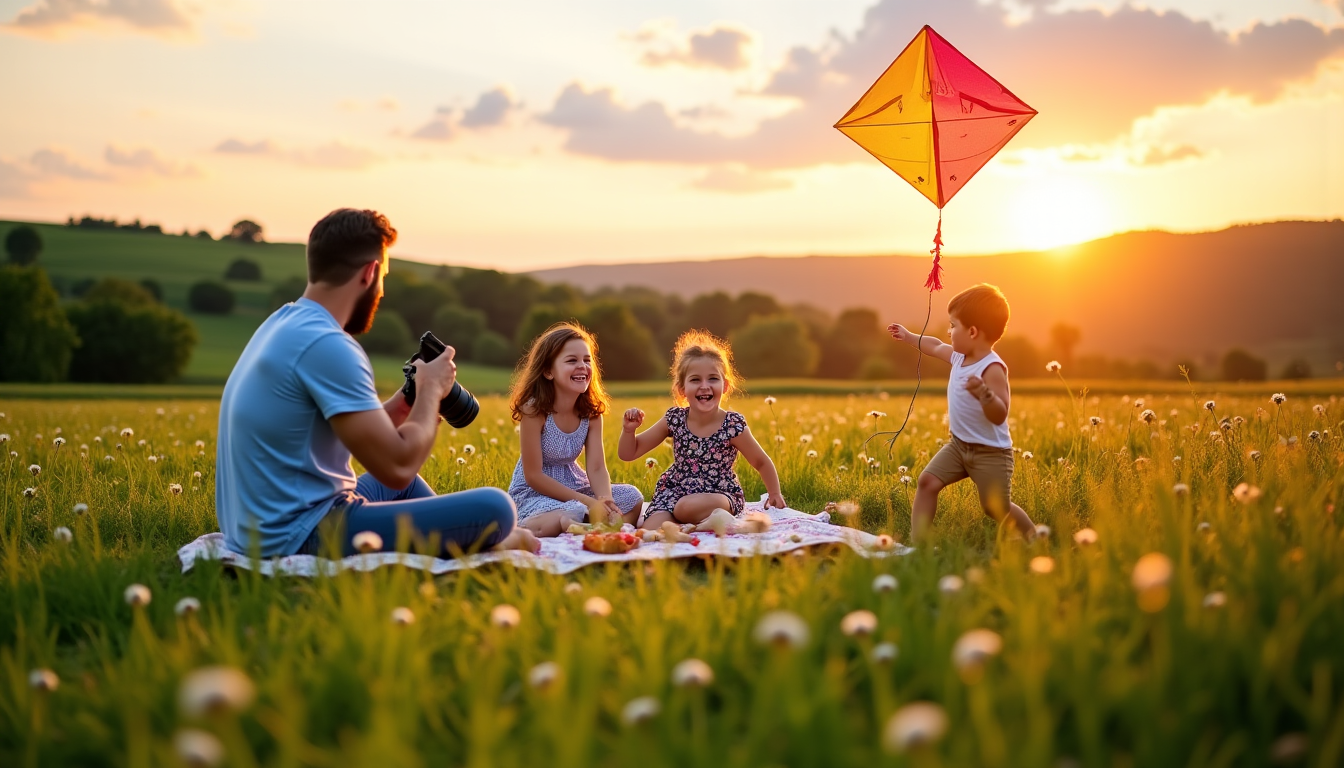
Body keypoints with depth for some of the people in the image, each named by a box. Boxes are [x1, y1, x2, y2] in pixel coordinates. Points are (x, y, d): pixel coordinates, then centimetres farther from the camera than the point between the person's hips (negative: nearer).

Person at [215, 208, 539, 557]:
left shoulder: (281, 324, 10)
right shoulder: (326, 344, -20)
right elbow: (398, 467, -21)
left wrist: (412, 399, 11)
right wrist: (432, 389, -5)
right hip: (300, 537, -11)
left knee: (402, 483, 35)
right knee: (494, 508, -13)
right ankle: (495, 545, 18)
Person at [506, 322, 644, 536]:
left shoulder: (591, 413, -2)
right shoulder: (534, 409, -19)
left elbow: (597, 468, -7)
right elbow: (533, 476, -19)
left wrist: (605, 500, -31)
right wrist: (588, 502, -24)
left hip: (574, 486, 8)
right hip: (534, 493, -8)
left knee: (633, 498, -8)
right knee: (559, 519, -39)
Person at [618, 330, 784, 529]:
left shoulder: (733, 425, -14)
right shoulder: (674, 419, -6)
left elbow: (761, 462, 4)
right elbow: (628, 453, 2)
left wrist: (774, 494, 9)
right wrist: (628, 429, -17)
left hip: (720, 494, -1)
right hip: (674, 490, 2)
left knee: (687, 507, -35)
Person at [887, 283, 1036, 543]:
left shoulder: (992, 369, -24)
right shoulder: (960, 356, 2)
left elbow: (999, 416, -30)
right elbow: (935, 347, 26)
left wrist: (984, 393, -47)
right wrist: (908, 336, 36)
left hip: (991, 452, -8)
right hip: (958, 445, 8)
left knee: (997, 508, -2)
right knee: (927, 481, -6)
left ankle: (1035, 538, 23)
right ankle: (916, 541, -3)